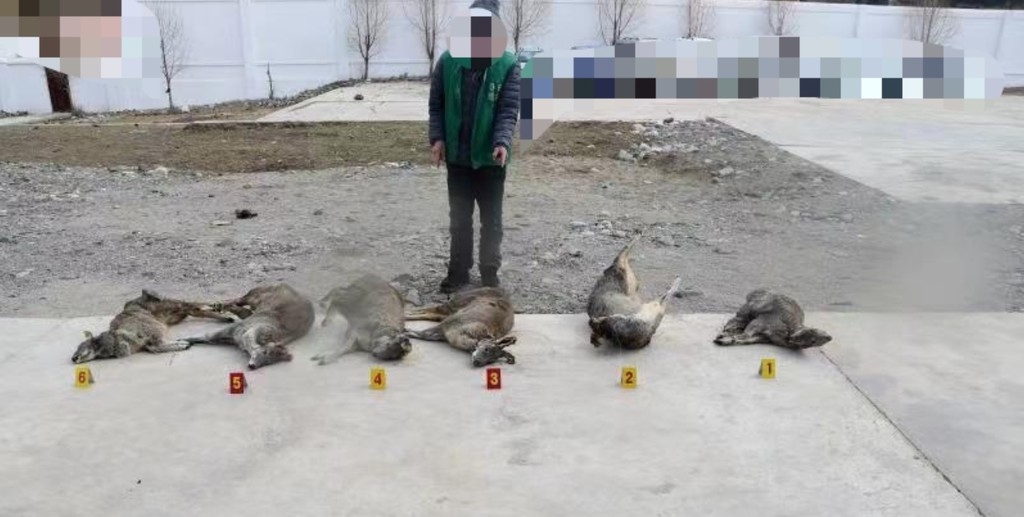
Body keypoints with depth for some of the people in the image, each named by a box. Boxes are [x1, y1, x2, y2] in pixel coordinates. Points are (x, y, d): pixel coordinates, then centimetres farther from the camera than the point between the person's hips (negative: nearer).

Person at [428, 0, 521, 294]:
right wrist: (437, 137, -10)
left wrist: (502, 142, -29)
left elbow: (509, 110, -13)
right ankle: (458, 271, 26)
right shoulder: (448, 60, -4)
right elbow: (436, 104, 3)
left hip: (490, 157, -2)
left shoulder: (508, 65, -9)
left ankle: (490, 274, 23)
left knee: (491, 220, 9)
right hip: (457, 156, 2)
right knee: (459, 219, 12)